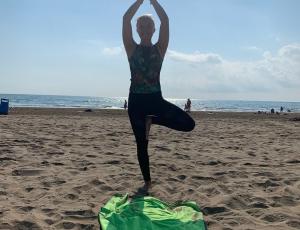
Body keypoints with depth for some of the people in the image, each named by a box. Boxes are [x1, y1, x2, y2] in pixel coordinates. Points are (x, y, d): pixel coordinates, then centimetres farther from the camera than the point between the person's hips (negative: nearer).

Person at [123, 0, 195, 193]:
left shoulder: (159, 49, 5)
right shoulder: (132, 49, 4)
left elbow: (165, 21, -5)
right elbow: (126, 20, -6)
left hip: (156, 99, 1)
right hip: (136, 100, -1)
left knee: (188, 124, -13)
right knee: (141, 143, 4)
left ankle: (152, 120, 7)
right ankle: (147, 182, 20)